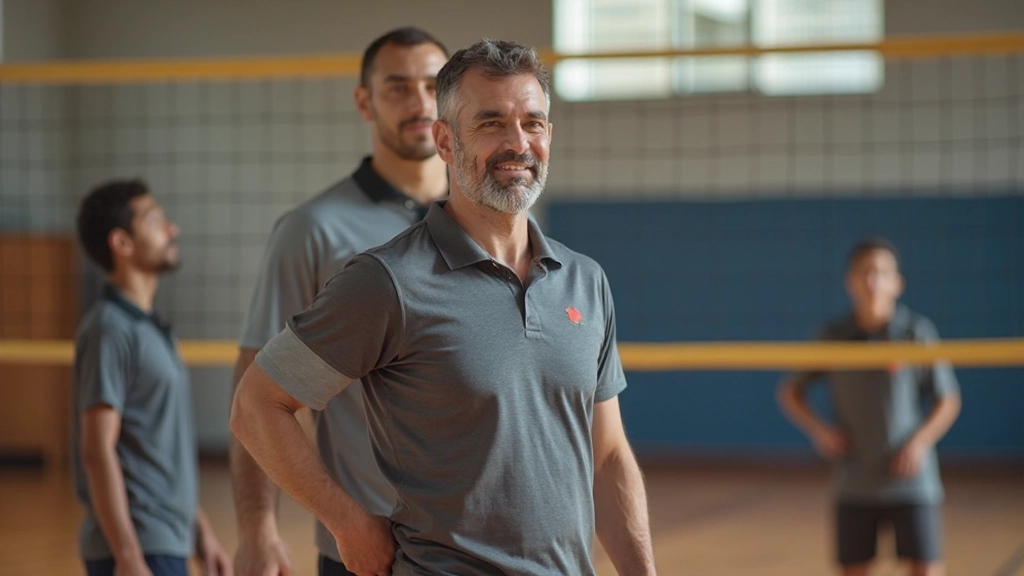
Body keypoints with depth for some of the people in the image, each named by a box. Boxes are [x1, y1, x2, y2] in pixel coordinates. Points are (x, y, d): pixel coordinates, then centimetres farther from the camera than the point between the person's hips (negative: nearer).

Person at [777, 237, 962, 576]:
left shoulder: (917, 332, -5)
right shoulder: (833, 338, 1)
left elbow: (948, 401, 0)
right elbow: (790, 392, 11)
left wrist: (920, 442, -15)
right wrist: (818, 430, -6)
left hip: (910, 481, -2)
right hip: (855, 483, 2)